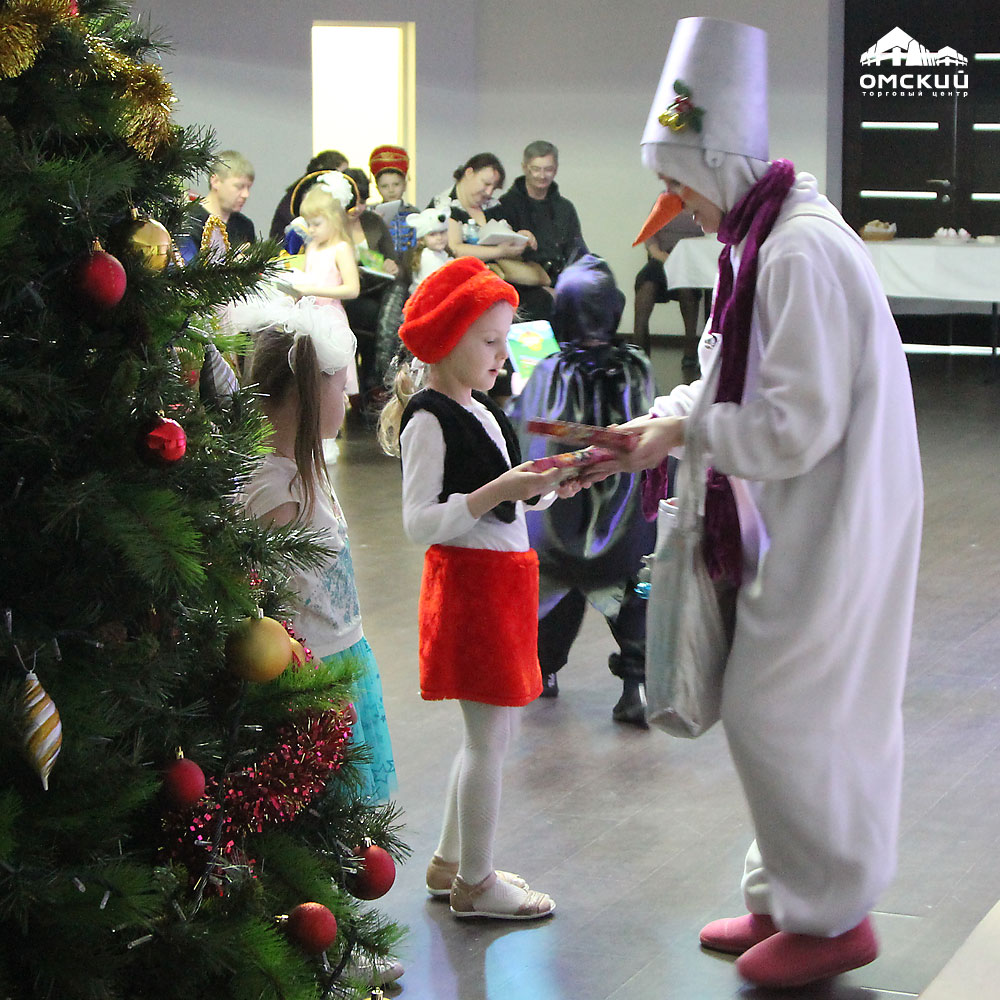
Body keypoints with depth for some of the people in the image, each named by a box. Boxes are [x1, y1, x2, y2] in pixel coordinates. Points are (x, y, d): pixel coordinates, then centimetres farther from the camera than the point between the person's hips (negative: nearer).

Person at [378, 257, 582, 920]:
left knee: (495, 729, 16)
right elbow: (421, 522, -22)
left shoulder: (480, 410, 13)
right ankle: (474, 883, 9)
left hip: (505, 577, 9)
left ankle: (451, 862, 28)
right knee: (489, 734, -2)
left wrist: (547, 488, 2)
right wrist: (499, 491, -26)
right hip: (469, 579, -9)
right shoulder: (428, 420, -15)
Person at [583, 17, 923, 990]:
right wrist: (657, 424, 4)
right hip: (796, 525, 10)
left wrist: (686, 428, -13)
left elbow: (796, 426, -25)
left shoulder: (800, 252, -24)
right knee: (784, 711, 17)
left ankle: (829, 915, 13)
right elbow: (741, 382, 18)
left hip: (831, 531, -10)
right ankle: (786, 895, 30)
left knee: (775, 714, -1)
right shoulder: (763, 237, 8)